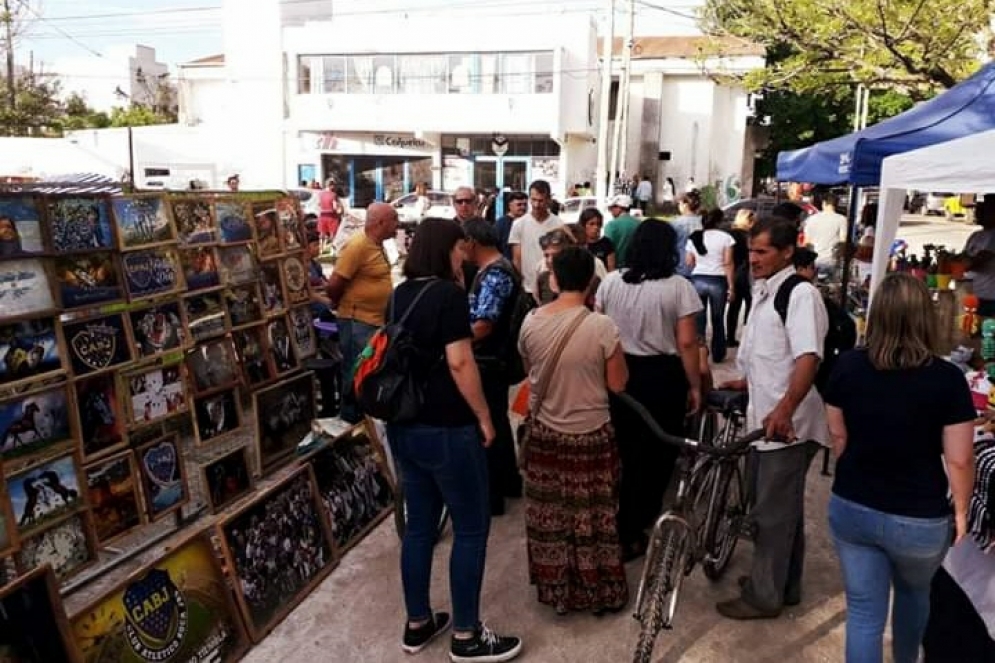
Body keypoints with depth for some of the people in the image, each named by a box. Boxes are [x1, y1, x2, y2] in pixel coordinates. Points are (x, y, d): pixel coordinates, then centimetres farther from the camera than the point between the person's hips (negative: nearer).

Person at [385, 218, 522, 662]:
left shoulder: (399, 296, 9)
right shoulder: (448, 293, -15)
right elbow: (459, 363, -21)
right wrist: (484, 417, -11)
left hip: (404, 426, 8)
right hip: (446, 429, -8)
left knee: (419, 525, 17)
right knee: (471, 528, 5)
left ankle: (417, 624, 28)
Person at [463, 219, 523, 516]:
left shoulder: (494, 275, -21)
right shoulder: (500, 268, 12)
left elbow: (483, 326, -27)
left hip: (487, 363, -10)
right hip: (496, 359, 10)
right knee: (497, 422, 21)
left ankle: (491, 496, 12)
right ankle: (508, 481, 35)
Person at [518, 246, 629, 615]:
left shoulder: (530, 322, -8)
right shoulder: (602, 326, -19)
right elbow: (617, 384, -10)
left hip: (544, 433, 3)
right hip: (591, 435, -3)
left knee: (549, 516, 18)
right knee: (592, 518, 13)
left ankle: (554, 589, 33)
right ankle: (599, 592, 29)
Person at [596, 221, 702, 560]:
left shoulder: (610, 281, -1)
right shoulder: (679, 287, -11)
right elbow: (687, 343, -13)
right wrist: (694, 386, -2)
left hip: (619, 372, 3)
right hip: (663, 375, -3)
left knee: (622, 449, 17)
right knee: (658, 449, 16)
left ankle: (621, 528, 28)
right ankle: (641, 518, 27)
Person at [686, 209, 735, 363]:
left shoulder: (693, 238, 6)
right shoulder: (725, 237, -4)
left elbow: (689, 263, 7)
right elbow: (728, 264, -9)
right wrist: (731, 286, -6)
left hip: (697, 280, 2)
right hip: (718, 281, -2)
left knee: (698, 319, 7)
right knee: (718, 319, 12)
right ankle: (718, 355, 21)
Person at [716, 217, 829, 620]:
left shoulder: (800, 294, -16)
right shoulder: (763, 293, 13)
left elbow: (808, 358, -29)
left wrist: (785, 409, -39)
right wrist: (747, 383, 28)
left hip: (788, 425, -9)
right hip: (766, 420, 9)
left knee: (772, 512, 2)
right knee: (783, 508, 21)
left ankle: (764, 595, 18)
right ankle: (785, 585, 36)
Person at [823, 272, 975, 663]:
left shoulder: (847, 366, -9)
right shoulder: (947, 379, -17)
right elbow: (959, 460, -12)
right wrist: (961, 511, 4)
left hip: (851, 509, 1)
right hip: (919, 519, -1)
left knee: (863, 611, 13)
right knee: (914, 593, 29)